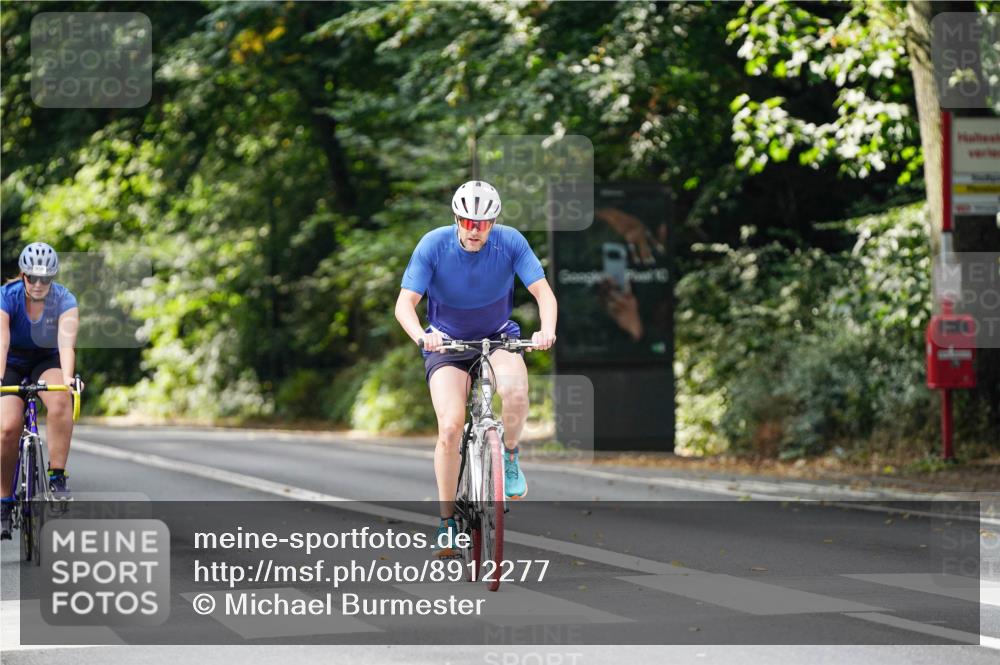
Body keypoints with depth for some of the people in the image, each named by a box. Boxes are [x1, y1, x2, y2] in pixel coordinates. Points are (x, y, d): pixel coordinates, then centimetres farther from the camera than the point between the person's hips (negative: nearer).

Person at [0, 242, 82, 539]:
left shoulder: (64, 301, -21)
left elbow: (66, 343, -35)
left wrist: (68, 378, -52)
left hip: (47, 362, 0)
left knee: (61, 402, -34)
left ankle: (57, 477, -25)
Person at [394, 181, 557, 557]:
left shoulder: (510, 242, -17)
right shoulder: (434, 245, -19)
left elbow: (543, 291, -19)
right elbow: (405, 303, -23)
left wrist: (547, 330, -40)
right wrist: (421, 336, -43)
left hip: (499, 337, 1)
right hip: (447, 343, -1)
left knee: (515, 391, -33)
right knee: (451, 427, -19)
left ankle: (509, 457, -3)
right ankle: (447, 521, -5)